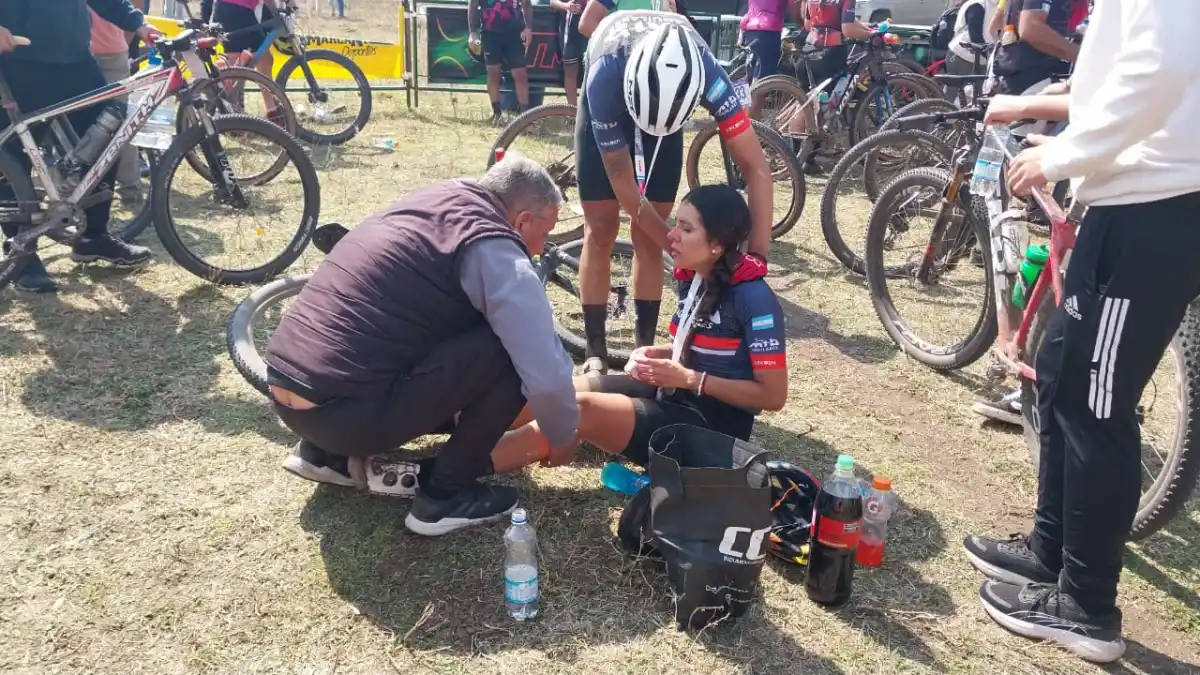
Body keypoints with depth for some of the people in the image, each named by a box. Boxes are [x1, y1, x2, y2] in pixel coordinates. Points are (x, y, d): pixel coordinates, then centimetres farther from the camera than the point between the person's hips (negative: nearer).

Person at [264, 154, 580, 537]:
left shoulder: (437, 200, 15)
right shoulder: (494, 251, -10)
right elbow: (546, 375, -17)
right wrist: (562, 437, 4)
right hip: (342, 412, -9)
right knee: (508, 349, -8)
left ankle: (327, 453, 22)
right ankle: (444, 495, 4)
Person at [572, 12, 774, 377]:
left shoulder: (705, 72, -40)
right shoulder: (605, 79, -43)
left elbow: (756, 167, -37)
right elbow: (624, 186, -34)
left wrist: (757, 256, -42)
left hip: (668, 98, 1)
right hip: (613, 99, -1)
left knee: (648, 235, -4)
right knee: (601, 229, -7)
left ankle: (645, 347, 8)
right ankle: (595, 352, 3)